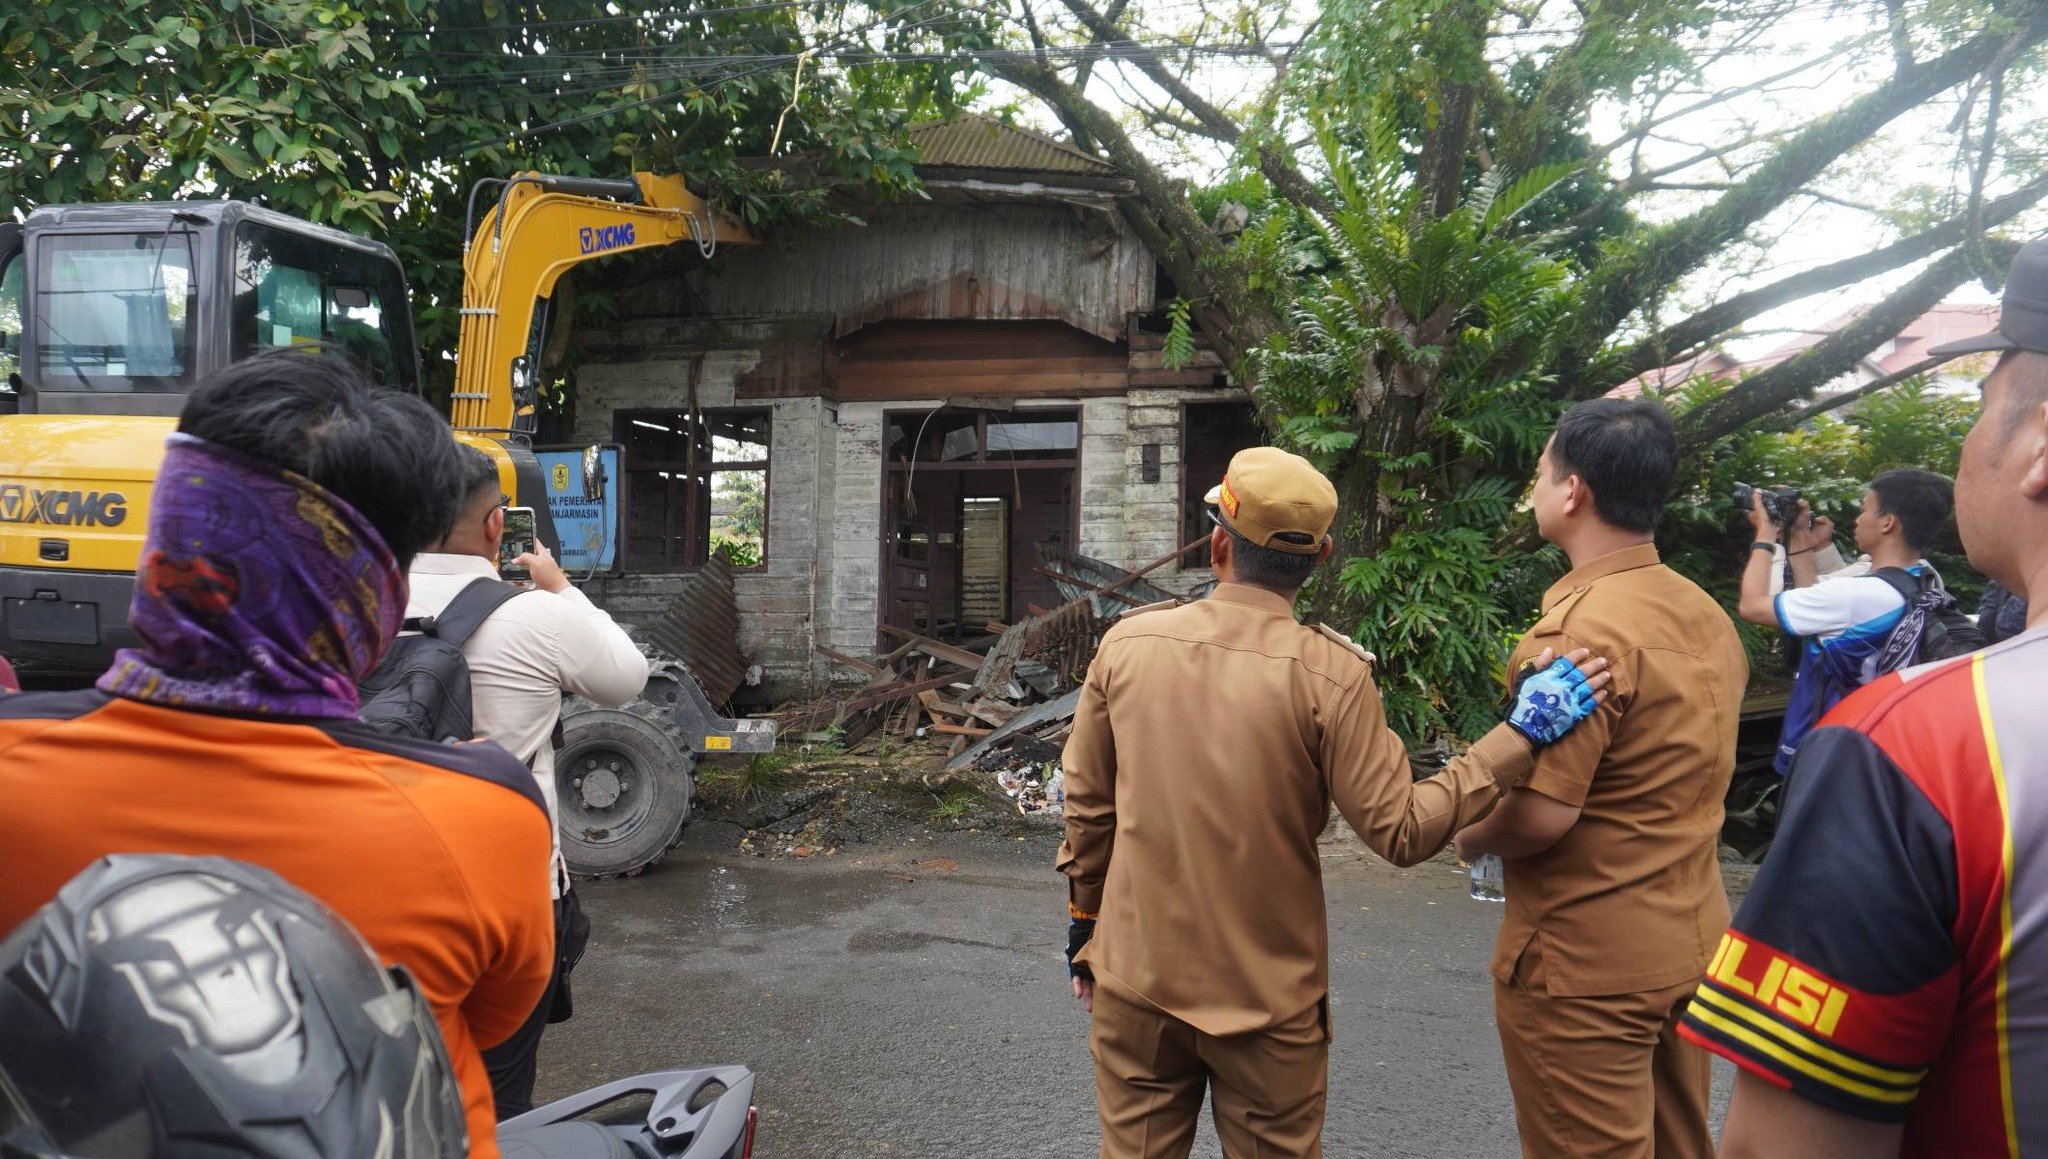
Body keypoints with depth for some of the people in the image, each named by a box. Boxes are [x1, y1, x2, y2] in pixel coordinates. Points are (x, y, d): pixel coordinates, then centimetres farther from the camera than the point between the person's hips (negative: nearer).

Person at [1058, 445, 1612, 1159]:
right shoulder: (1329, 673, -16)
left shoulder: (1126, 644, -7)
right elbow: (1401, 832, -13)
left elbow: (1087, 805, 1)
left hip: (1136, 980, 2)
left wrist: (1084, 922, 16)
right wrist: (1521, 736, -8)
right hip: (1267, 996, -2)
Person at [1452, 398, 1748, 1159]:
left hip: (1586, 962, -8)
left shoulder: (1579, 629, -23)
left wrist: (1471, 838, -6)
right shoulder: (1710, 617, 5)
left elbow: (1540, 816, -26)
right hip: (1691, 940, 8)